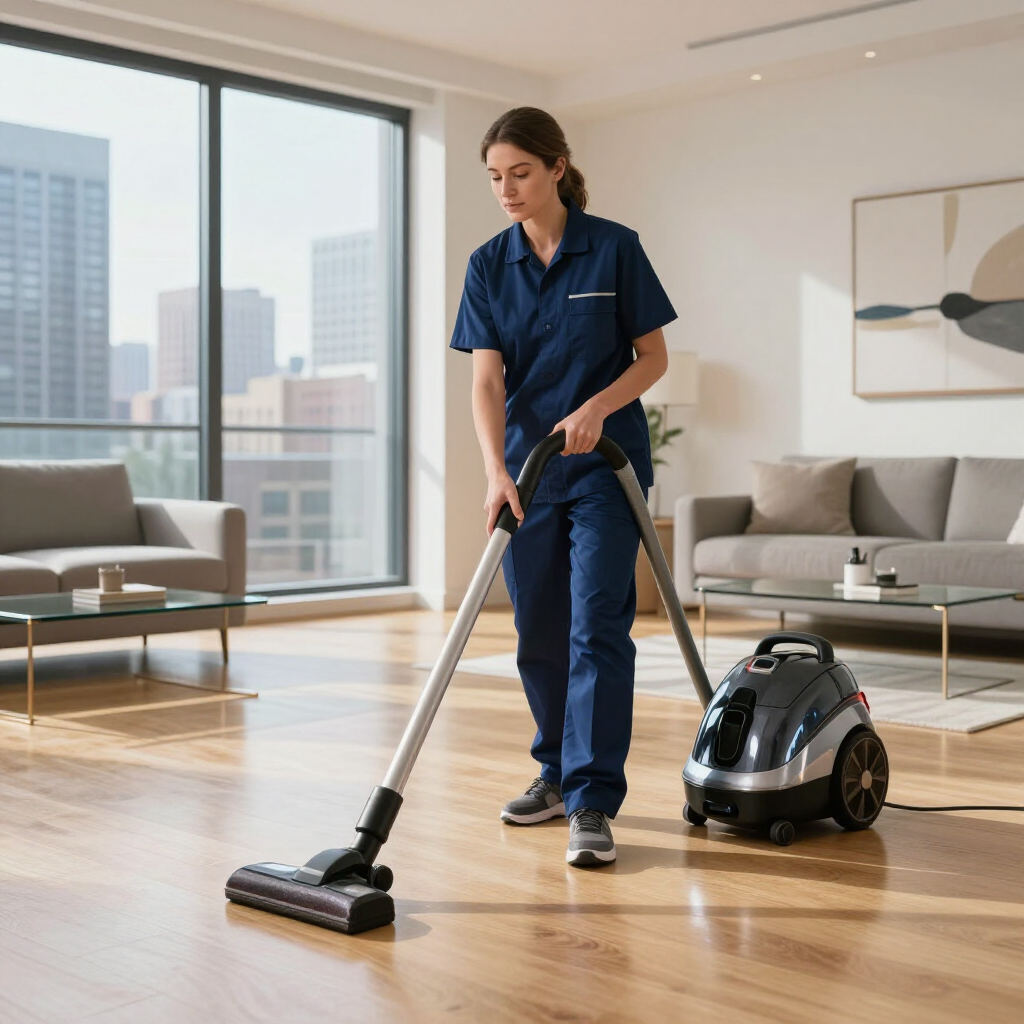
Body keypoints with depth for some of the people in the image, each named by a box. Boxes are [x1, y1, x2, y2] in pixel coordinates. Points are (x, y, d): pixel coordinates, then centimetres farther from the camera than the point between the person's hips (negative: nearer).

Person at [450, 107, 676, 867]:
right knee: (538, 633, 10)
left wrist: (596, 407, -21)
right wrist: (496, 469, -20)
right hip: (528, 468, 4)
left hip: (605, 464, -4)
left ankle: (594, 804, -9)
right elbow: (487, 380, -6)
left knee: (597, 627, -11)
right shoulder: (489, 265, 2)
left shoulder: (614, 248, -6)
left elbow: (654, 356, -3)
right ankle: (558, 775, 28)